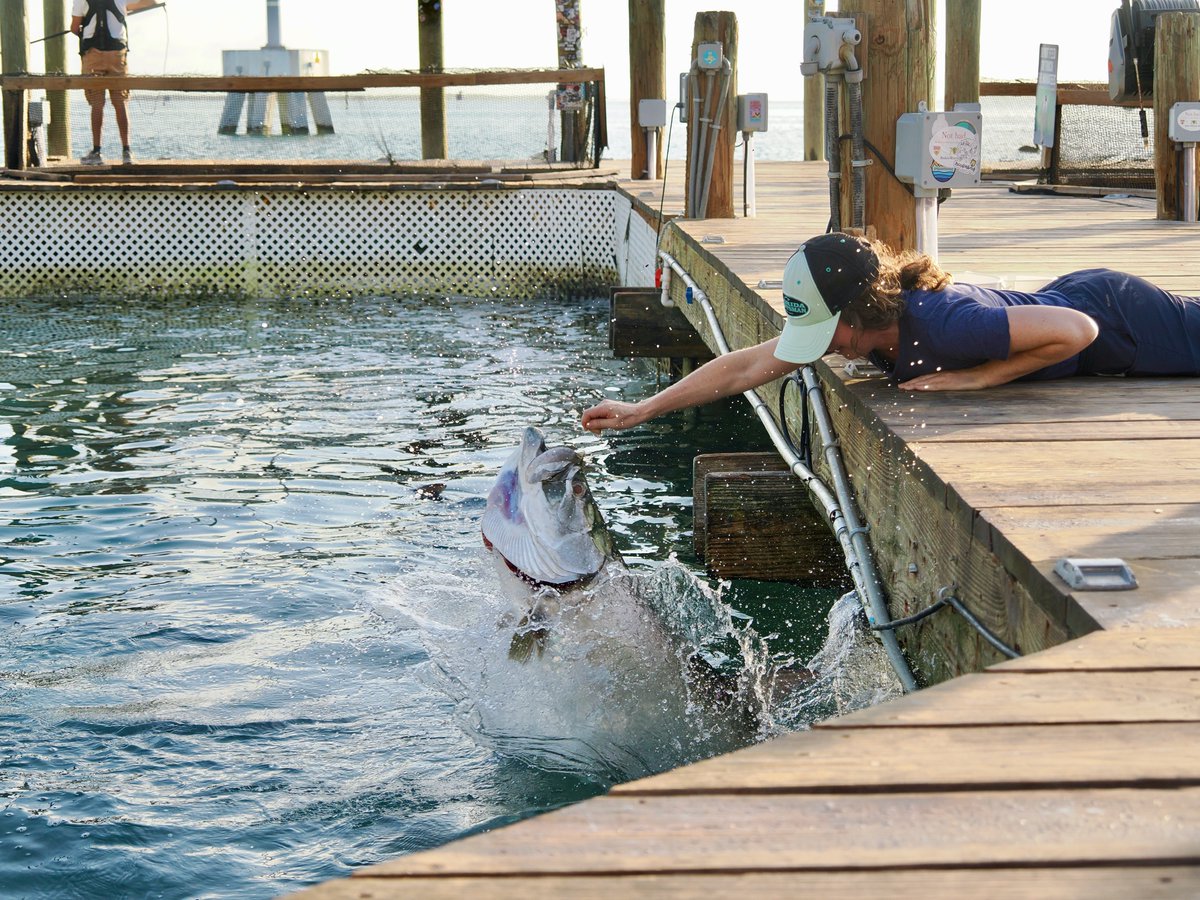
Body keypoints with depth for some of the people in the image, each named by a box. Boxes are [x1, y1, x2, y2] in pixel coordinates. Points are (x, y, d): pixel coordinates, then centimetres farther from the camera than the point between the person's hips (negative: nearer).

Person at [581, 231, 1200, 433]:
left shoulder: (944, 323, -41)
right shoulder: (877, 315, -18)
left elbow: (1076, 331, -42)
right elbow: (749, 366, -13)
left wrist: (977, 377, -35)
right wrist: (643, 410, -15)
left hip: (1113, 317, -7)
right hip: (1067, 293, 7)